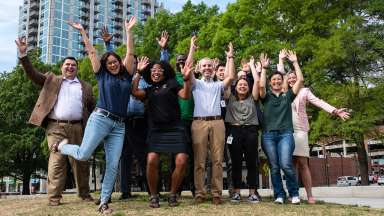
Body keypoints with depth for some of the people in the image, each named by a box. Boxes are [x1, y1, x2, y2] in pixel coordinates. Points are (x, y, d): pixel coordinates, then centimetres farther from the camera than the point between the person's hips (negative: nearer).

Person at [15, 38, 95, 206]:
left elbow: (92, 108, 16)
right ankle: (54, 197, -2)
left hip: (78, 127, 2)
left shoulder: (85, 87, 18)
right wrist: (23, 55, -6)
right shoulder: (51, 80, 17)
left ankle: (84, 193, 15)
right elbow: (32, 74, 7)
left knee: (81, 161, 4)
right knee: (56, 160, -7)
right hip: (55, 127, -1)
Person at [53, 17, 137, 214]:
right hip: (100, 119, -2)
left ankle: (103, 202, 7)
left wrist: (129, 31, 3)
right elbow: (91, 52, 8)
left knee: (113, 165, -2)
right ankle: (62, 146, 25)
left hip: (119, 126, 3)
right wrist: (83, 31, 7)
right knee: (83, 155, -9)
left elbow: (130, 53, 8)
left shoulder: (126, 75, 14)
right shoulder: (102, 75, 10)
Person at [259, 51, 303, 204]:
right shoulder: (266, 96, 13)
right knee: (274, 167, -1)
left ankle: (294, 193, 2)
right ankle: (279, 195, 9)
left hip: (286, 134, -1)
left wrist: (295, 62, 8)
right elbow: (261, 85, -8)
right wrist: (264, 68, -5)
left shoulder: (288, 95, 15)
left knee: (286, 164, -16)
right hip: (268, 135, 1)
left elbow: (300, 80, 6)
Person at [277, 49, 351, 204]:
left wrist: (335, 111, -11)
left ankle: (309, 195, -7)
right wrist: (281, 59, 26)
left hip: (299, 130, -2)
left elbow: (318, 102, 0)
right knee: (291, 163, 0)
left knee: (302, 162, -8)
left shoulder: (304, 91, 10)